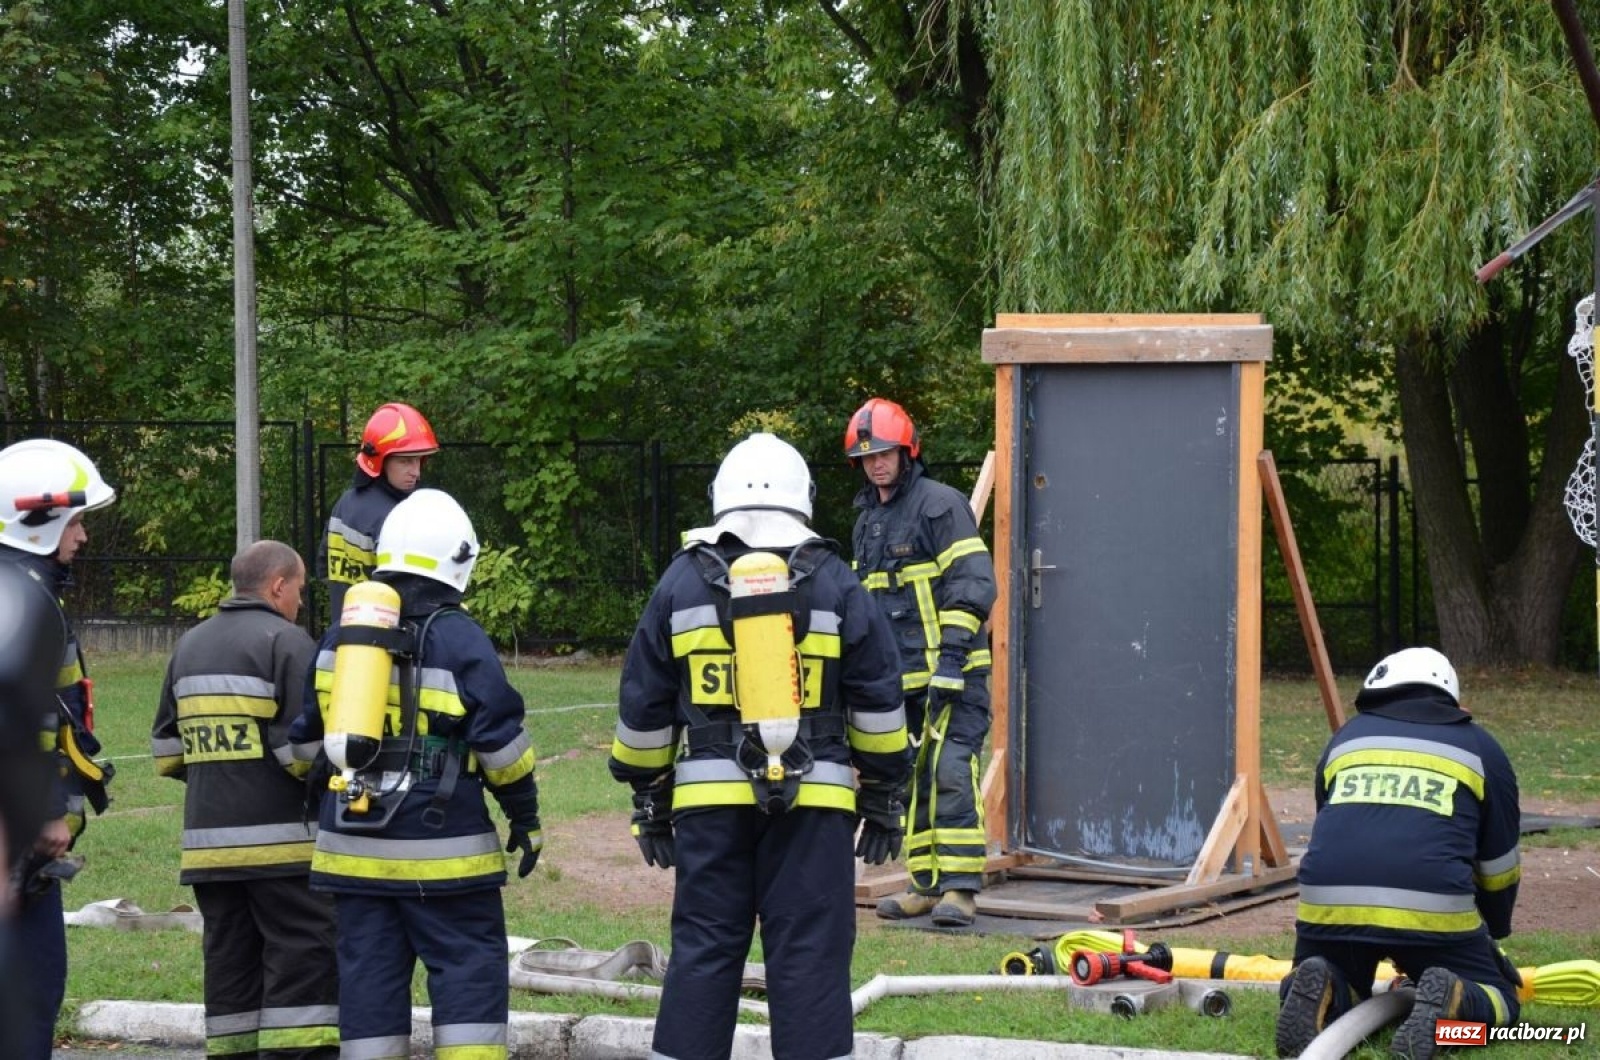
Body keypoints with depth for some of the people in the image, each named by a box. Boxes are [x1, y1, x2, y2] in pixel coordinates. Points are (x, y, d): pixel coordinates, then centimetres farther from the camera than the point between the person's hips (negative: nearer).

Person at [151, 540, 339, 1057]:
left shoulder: (189, 645, 15)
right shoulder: (286, 641, -9)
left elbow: (166, 748, 18)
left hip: (208, 840, 7)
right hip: (282, 843, -7)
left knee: (231, 962, 11)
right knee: (304, 958, -5)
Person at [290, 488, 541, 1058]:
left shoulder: (340, 634, 11)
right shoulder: (459, 638, -7)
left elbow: (306, 735, 18)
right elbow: (500, 740, -7)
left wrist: (318, 798, 32)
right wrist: (526, 819, 3)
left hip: (353, 842, 5)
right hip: (439, 847, -5)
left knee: (368, 971, 7)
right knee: (469, 967, 0)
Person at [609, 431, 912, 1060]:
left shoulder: (683, 582, 6)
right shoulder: (834, 583, 4)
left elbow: (643, 706, 10)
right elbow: (879, 702, 6)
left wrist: (648, 803, 18)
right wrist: (884, 800, 14)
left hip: (710, 798, 1)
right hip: (815, 799, -1)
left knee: (702, 950, 6)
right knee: (809, 954, 1)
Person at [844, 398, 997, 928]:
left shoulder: (941, 505, -6)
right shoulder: (867, 520, 20)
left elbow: (972, 584, -13)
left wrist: (952, 654, -19)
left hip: (950, 674, -8)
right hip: (900, 679, 8)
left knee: (951, 773, -13)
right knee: (912, 780, 9)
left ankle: (960, 888, -14)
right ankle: (927, 884, 15)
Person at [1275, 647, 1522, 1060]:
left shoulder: (1346, 738, 27)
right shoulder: (1478, 748, 23)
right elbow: (1500, 865, 27)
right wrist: (1492, 933, 45)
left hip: (1330, 901, 2)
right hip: (1434, 907, -2)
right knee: (1498, 999, 17)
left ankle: (1321, 993, -10)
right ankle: (1447, 1001, -17)